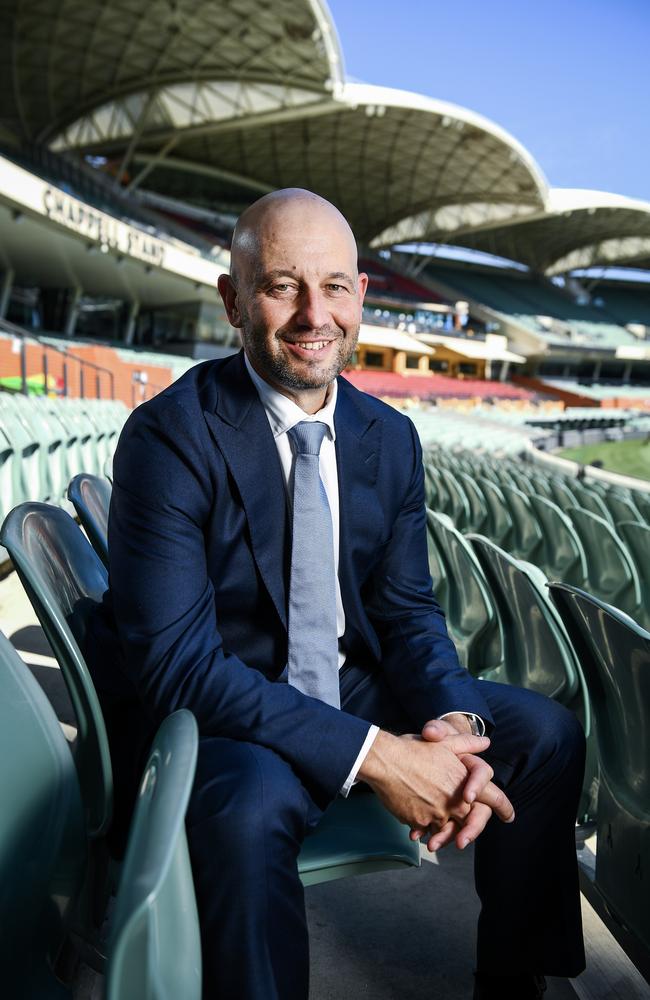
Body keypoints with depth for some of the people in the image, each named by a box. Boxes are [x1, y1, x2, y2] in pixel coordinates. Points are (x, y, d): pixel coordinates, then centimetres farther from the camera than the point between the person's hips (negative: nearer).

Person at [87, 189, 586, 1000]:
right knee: (250, 806, -37)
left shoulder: (390, 437, 2)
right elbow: (175, 660, -24)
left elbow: (408, 612, 4)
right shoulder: (170, 436, -18)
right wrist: (370, 753, -28)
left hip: (356, 691, 6)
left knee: (546, 735, -3)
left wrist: (455, 720, -17)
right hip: (219, 719, -6)